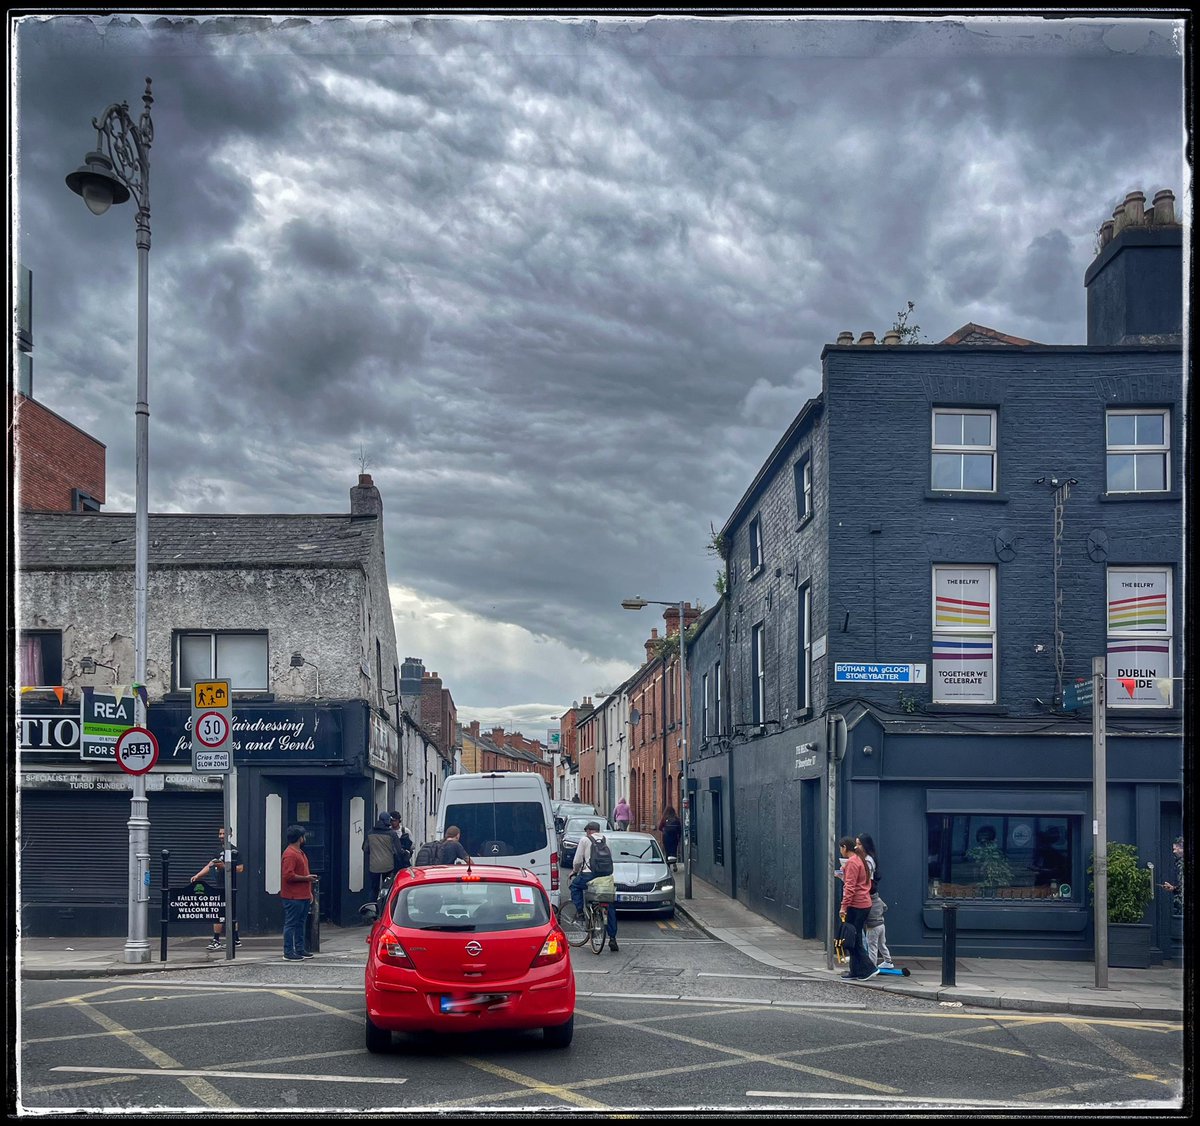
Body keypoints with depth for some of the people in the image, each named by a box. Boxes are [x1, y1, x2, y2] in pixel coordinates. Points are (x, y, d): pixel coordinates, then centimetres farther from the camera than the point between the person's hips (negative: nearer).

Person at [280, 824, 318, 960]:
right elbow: (289, 875, -23)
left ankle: (300, 949, 20)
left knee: (301, 924, 14)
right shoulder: (290, 854, -15)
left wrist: (309, 893, 23)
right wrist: (306, 878, -16)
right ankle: (288, 952, -1)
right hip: (293, 897, -10)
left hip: (303, 896, 10)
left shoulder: (300, 852, 17)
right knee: (291, 924, -5)